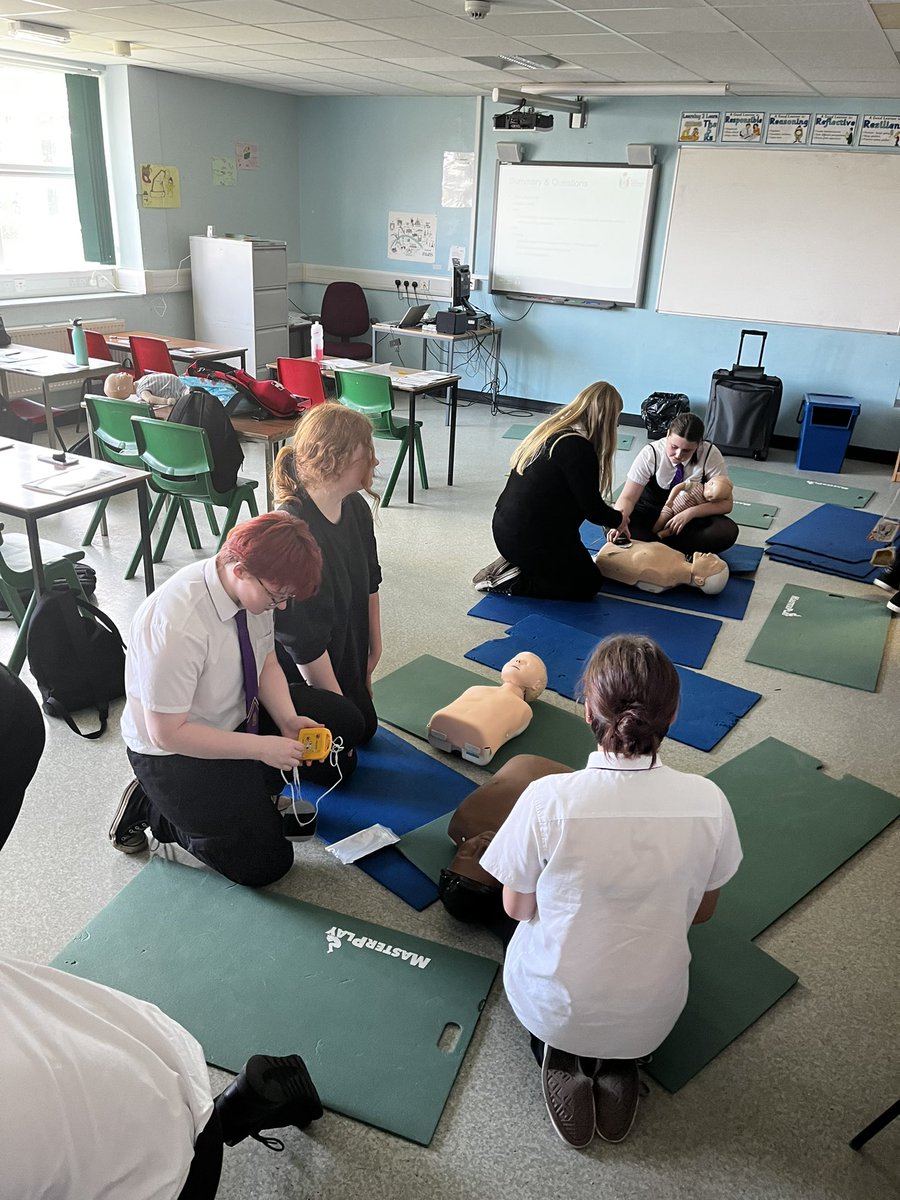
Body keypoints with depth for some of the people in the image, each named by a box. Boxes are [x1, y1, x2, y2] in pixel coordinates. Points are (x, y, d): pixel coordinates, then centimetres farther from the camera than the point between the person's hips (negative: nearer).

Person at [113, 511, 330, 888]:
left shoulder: (256, 587, -15)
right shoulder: (177, 626, -36)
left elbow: (267, 663, 2)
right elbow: (167, 732, -28)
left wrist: (289, 721, -14)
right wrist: (260, 747, -26)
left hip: (238, 717, 7)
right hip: (174, 752, -7)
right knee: (265, 864, -5)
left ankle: (249, 793, 12)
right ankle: (151, 807, 10)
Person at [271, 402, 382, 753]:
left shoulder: (356, 509, -8)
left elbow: (370, 583, 9)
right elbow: (304, 642, -29)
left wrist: (374, 647, 15)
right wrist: (336, 701, -18)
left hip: (344, 658, 9)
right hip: (293, 674, -9)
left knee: (366, 726, 18)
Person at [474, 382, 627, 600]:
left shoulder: (550, 431, 8)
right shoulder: (579, 447, -21)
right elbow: (592, 509, -14)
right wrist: (619, 519, 7)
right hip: (530, 540, -9)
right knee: (589, 583, 12)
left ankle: (512, 566, 11)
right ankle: (516, 582, -4)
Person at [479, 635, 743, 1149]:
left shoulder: (548, 798, -28)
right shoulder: (708, 801, -21)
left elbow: (518, 908, -11)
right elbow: (702, 912, -4)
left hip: (553, 1008, -2)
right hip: (652, 1018, 2)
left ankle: (560, 1054, 10)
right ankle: (618, 1064, 12)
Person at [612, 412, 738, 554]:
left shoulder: (710, 454, -17)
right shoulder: (650, 453, -19)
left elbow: (725, 503, -12)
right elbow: (628, 498, -18)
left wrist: (690, 513, -28)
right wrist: (621, 518, -42)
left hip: (692, 517, 1)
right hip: (650, 513, -1)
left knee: (728, 530, -29)